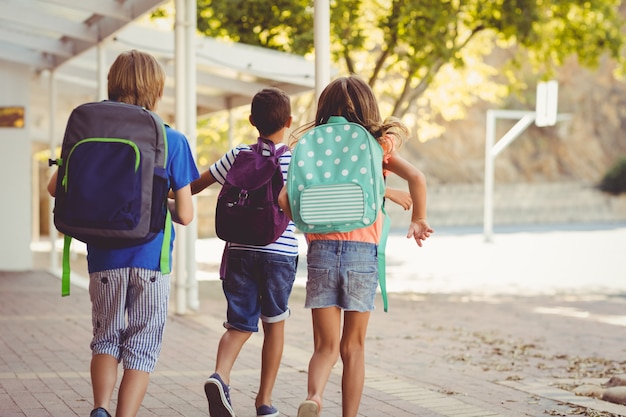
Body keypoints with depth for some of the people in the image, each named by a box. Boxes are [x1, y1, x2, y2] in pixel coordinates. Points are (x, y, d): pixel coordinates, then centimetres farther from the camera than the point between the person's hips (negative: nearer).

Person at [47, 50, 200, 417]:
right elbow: (185, 214, -4)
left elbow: (56, 187, 3)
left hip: (104, 256, 2)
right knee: (142, 345, 7)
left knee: (106, 338, 16)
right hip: (151, 256, -2)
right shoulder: (173, 141, -4)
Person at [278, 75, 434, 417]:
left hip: (320, 251, 1)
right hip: (362, 251, -1)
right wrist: (419, 220, 5)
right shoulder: (378, 145, 4)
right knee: (353, 347, 12)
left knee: (325, 346, 6)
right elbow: (416, 178, -10)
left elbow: (285, 198, -1)